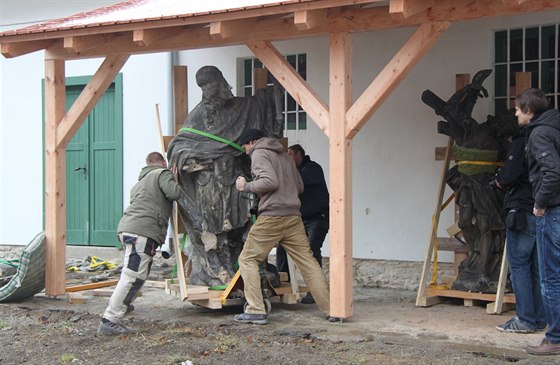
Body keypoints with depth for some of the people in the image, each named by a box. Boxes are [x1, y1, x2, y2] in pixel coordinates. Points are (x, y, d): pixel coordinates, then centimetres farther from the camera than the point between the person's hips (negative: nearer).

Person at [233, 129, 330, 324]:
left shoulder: (259, 153, 0)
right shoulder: (284, 156, 23)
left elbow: (270, 181, -16)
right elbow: (299, 186, 23)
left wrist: (247, 186, -4)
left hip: (271, 216, -7)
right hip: (294, 216, 7)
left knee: (248, 259, 4)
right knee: (308, 262, 6)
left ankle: (256, 311, -4)